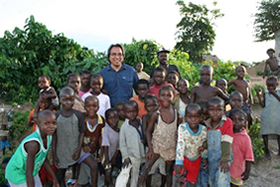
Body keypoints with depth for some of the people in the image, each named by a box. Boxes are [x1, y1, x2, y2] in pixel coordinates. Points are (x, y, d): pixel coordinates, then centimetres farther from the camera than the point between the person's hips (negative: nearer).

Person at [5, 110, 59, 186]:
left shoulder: (48, 136, -14)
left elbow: (44, 159, 1)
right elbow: (28, 173, -32)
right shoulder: (33, 143, -39)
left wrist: (54, 178, 5)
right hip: (18, 176, -7)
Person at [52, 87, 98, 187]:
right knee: (60, 176, 13)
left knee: (94, 165, -13)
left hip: (76, 148, 0)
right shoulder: (56, 116, -11)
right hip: (62, 151, 0)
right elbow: (54, 136, -4)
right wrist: (54, 155, -3)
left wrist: (79, 150, -9)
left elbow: (82, 132, -3)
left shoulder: (78, 115, -9)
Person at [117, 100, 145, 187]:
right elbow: (122, 143, -11)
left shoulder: (140, 123, 0)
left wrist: (144, 140, -7)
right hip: (129, 155, -5)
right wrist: (125, 156, -15)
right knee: (124, 173, -19)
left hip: (139, 155, 5)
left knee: (135, 174, 19)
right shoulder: (124, 126, -14)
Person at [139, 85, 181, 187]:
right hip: (156, 146, -2)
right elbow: (148, 131, -8)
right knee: (146, 168, -12)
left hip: (171, 148, 2)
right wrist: (150, 148, -12)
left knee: (169, 172, 18)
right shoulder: (156, 114, -15)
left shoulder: (176, 113, -8)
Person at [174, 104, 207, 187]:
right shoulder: (182, 127, -26)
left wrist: (204, 157, 8)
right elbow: (180, 144, -30)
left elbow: (204, 144, -2)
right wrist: (179, 162, -36)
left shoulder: (203, 129, -17)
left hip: (196, 159, 2)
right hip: (184, 157, -2)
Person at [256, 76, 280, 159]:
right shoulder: (265, 94, 0)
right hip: (266, 116, 0)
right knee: (265, 133, 4)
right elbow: (263, 105, -5)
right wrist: (259, 95, -12)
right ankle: (266, 150, 20)